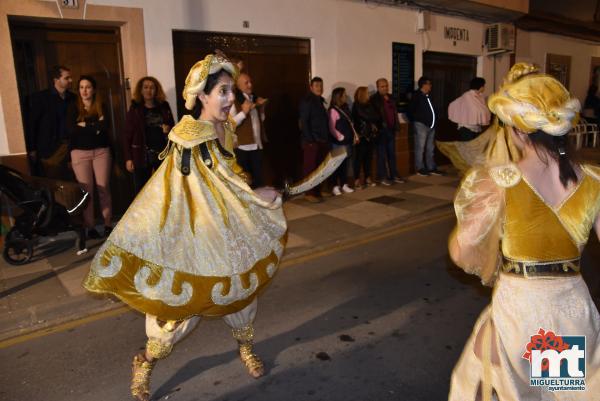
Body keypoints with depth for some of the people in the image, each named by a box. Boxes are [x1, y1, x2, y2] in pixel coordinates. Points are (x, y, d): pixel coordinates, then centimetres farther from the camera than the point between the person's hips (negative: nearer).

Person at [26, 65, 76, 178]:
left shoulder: (73, 97, 10)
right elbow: (31, 124, -5)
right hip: (51, 149, -4)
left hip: (72, 146, 4)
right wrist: (32, 150, -8)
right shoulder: (39, 98, -4)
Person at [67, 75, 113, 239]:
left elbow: (104, 127, -11)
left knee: (104, 189, 0)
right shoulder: (73, 109, 6)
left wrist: (84, 125, -8)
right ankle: (90, 227, 8)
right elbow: (71, 130, -11)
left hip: (101, 152, 0)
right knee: (86, 191, 1)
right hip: (80, 153, 0)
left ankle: (108, 224, 9)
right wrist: (95, 126, -9)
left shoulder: (101, 108, 6)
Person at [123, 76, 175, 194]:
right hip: (142, 155, -2)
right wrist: (128, 158, -8)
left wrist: (169, 129, -5)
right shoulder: (134, 109, 3)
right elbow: (127, 135, -1)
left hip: (163, 153, 2)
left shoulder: (164, 107, 10)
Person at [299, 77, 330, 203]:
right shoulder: (306, 101, -5)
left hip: (322, 140, 7)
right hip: (311, 141, -7)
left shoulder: (321, 101, 18)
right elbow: (303, 122, -12)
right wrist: (309, 140, -18)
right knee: (310, 168, -4)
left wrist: (327, 139, 11)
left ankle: (317, 191, 15)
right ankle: (309, 193, 1)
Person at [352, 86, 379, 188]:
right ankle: (357, 180, 2)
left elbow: (376, 117, 8)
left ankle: (368, 179, 16)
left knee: (368, 157, 8)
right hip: (361, 135, -6)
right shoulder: (356, 106, -4)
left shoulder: (369, 105, 14)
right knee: (359, 158, -3)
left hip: (370, 135, 6)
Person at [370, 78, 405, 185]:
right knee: (381, 154, 0)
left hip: (391, 129, 7)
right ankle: (382, 177, 6)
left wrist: (397, 126, 14)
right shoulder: (374, 99, -8)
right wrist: (376, 127, -18)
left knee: (392, 153, 11)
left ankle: (394, 175, 18)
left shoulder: (391, 98, 15)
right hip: (381, 130, -7)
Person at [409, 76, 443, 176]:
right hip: (421, 125, -8)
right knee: (420, 147, -4)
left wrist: (433, 122, 11)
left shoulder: (428, 96, 14)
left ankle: (431, 168, 19)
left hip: (431, 125, 8)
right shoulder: (417, 96, -8)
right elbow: (411, 110, -11)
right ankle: (420, 168, 3)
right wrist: (418, 120, -7)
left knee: (430, 148, 12)